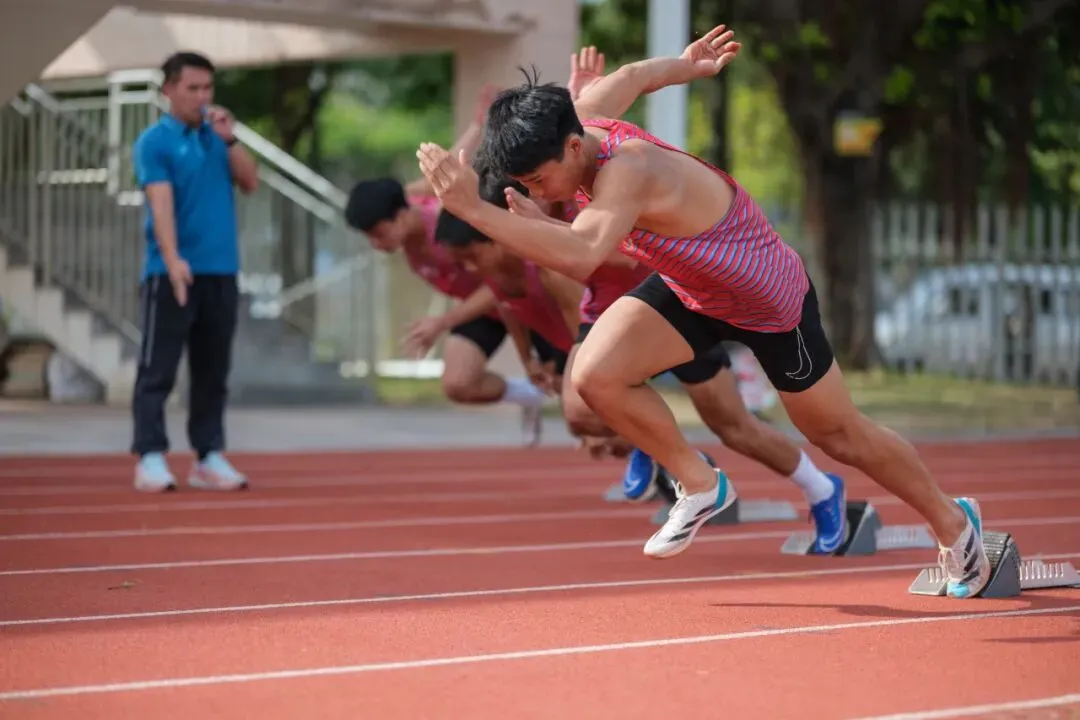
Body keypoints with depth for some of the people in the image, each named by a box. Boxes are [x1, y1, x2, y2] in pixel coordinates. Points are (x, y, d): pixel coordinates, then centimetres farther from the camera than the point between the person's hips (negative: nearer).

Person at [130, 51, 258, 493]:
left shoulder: (216, 134, 13)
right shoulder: (155, 141, -5)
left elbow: (250, 184, 6)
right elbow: (161, 202, -16)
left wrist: (230, 140, -7)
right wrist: (173, 260, -28)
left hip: (221, 271, 6)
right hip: (172, 272, -6)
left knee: (213, 372, 8)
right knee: (158, 370, -5)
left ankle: (209, 457, 13)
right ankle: (151, 458, -5)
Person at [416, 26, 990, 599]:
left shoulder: (628, 169, -42)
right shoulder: (579, 121, -17)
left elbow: (580, 256, -60)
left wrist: (475, 210, -65)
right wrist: (684, 67, 22)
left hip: (770, 303, -7)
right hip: (687, 290, 7)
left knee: (841, 435, 11)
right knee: (594, 375, -16)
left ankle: (953, 522, 37)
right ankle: (700, 485, 7)